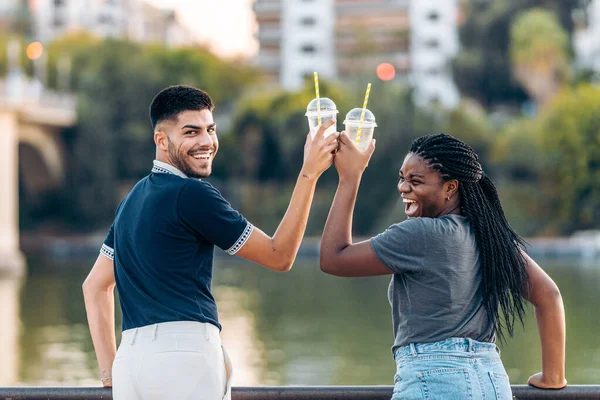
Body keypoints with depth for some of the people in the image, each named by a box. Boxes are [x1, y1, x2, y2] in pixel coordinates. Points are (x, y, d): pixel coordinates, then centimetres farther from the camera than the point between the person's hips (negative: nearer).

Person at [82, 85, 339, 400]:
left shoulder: (132, 200, 19)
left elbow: (95, 285, 23)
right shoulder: (192, 194, -6)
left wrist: (109, 370, 18)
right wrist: (309, 173, -1)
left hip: (130, 359, 8)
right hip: (185, 353, -8)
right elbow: (280, 256, -1)